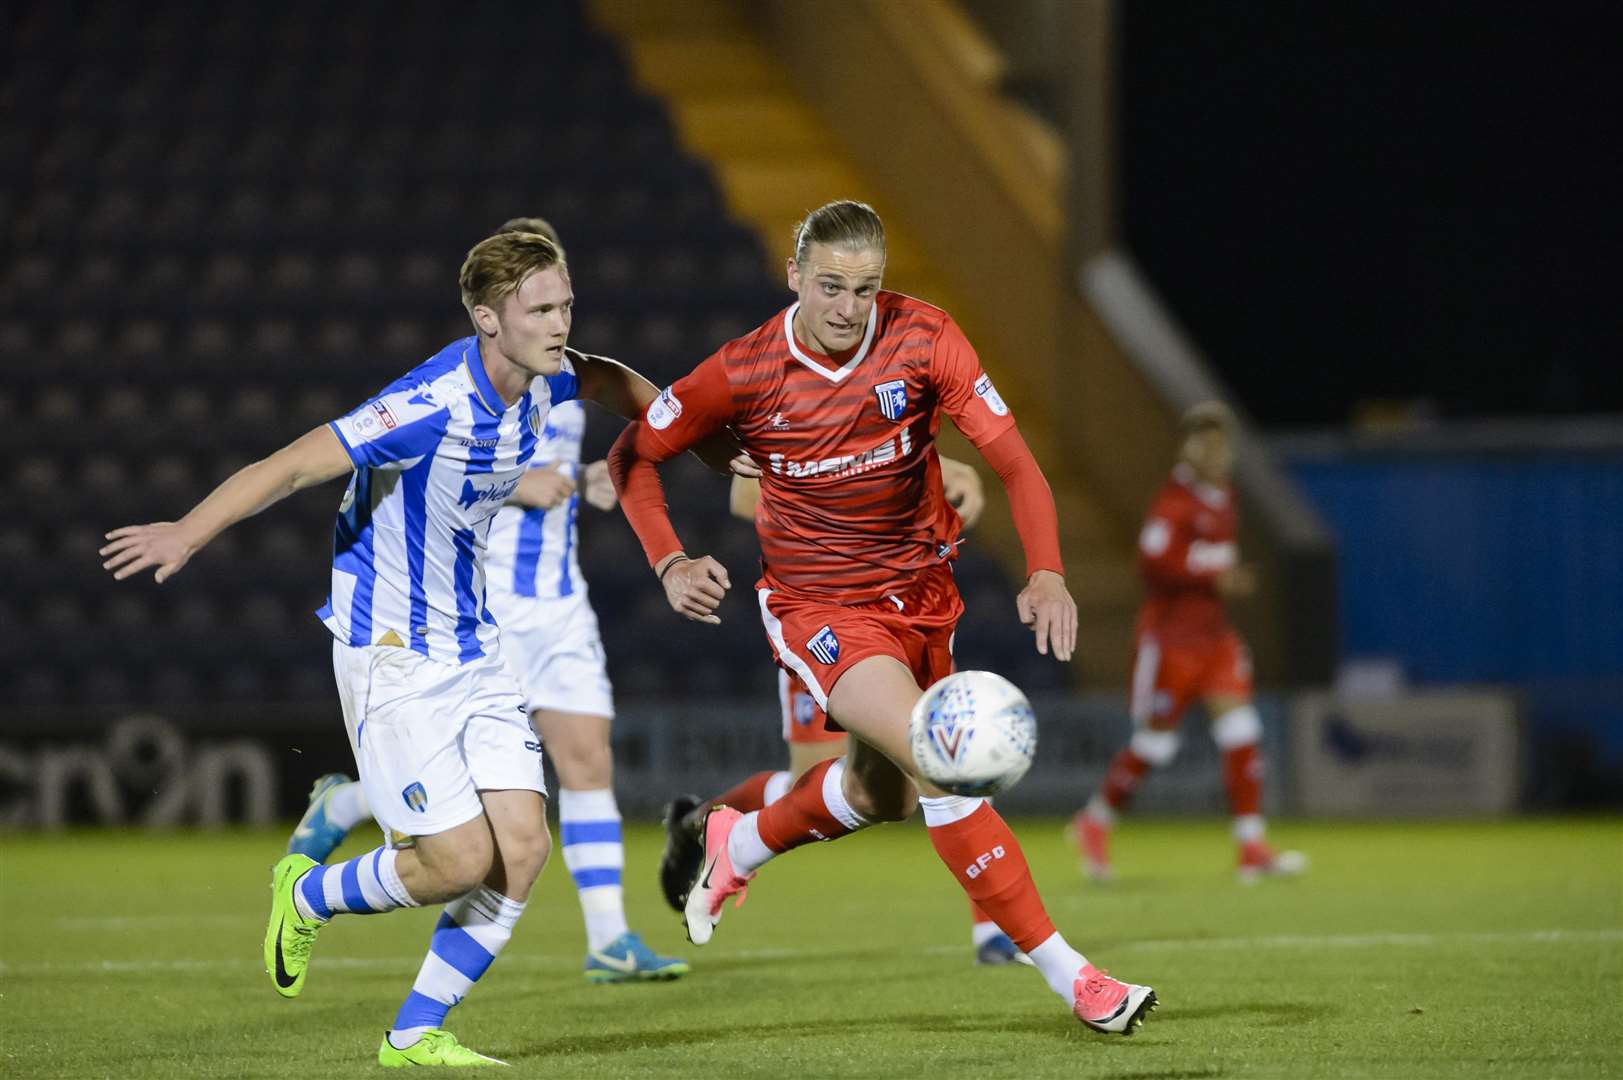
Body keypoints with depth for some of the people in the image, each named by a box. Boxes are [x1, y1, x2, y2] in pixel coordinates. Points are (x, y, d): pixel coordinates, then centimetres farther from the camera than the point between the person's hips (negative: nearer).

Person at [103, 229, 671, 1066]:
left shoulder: (541, 382, -1)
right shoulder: (432, 406, -25)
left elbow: (606, 380, 25)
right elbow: (296, 464, -28)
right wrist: (189, 531, -38)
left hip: (475, 649, 8)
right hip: (391, 657, -8)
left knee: (522, 847, -3)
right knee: (462, 858, -10)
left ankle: (415, 1034, 11)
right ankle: (307, 897, 20)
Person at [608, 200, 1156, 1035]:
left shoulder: (923, 338, -14)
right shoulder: (744, 373, -16)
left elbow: (1011, 458, -16)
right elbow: (634, 455, -1)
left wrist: (1046, 574, -30)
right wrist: (670, 563, -15)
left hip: (919, 586, 4)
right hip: (816, 602, -4)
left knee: (883, 790, 18)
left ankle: (737, 845, 49)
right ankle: (1067, 974, -19)